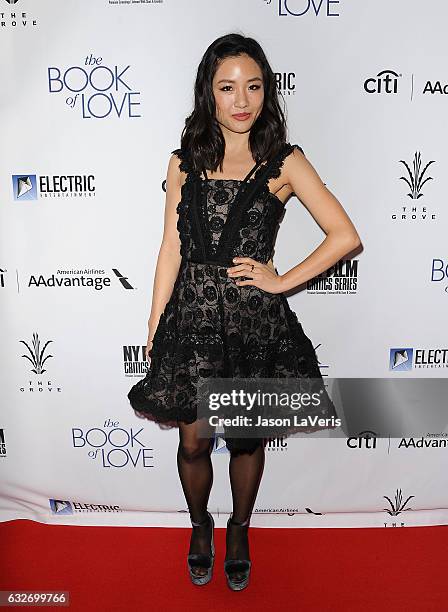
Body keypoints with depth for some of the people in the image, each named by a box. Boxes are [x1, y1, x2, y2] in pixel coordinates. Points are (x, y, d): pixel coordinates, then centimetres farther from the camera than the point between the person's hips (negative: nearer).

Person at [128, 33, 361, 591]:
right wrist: (154, 327, 3)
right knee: (193, 443, 12)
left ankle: (239, 530, 45)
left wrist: (282, 281, -9)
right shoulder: (184, 162, 4)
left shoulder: (284, 162, -2)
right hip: (192, 319, 2)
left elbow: (345, 236, -5)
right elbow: (171, 249, 4)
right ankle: (199, 526, 44)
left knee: (246, 440, 16)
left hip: (256, 324, -1)